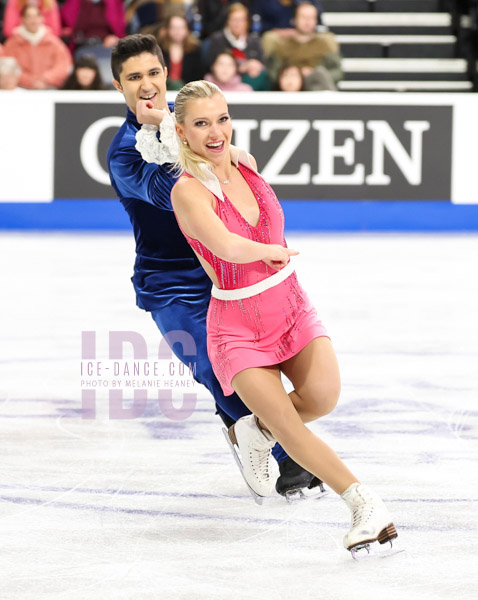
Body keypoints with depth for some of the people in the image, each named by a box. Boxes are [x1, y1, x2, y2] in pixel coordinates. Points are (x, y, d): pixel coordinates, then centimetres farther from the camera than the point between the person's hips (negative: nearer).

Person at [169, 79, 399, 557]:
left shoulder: (244, 161, 1)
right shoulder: (188, 191, -19)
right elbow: (229, 248, -33)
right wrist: (274, 252, -17)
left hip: (290, 304, 5)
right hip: (237, 324, -5)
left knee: (322, 397, -15)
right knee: (288, 426, -14)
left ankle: (255, 431, 15)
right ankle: (364, 504, -5)